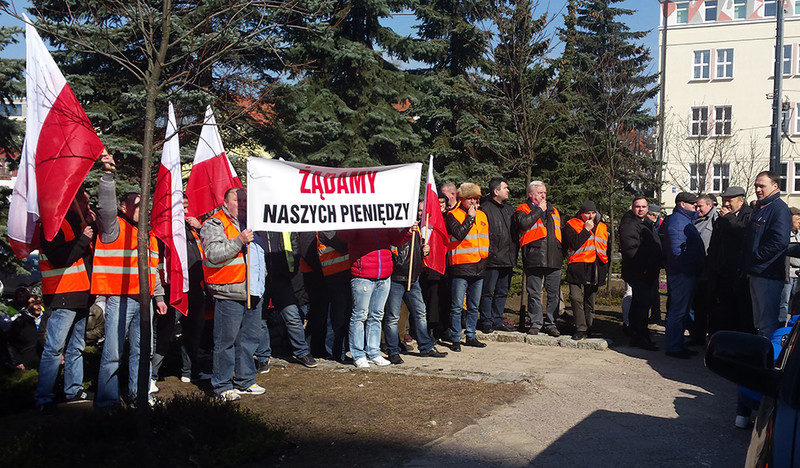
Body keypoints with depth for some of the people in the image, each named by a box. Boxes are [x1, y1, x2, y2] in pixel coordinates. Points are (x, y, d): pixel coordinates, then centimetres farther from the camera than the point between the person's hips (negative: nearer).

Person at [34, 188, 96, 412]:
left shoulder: (77, 223, 17)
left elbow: (93, 252, 17)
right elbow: (59, 258, -22)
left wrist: (92, 226, 6)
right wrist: (83, 239, -15)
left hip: (80, 294, 9)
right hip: (63, 296, -9)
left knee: (76, 346, 15)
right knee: (54, 348, -6)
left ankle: (74, 390, 24)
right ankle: (42, 398, 1)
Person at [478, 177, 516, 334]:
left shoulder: (509, 209, 17)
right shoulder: (486, 208, -8)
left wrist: (514, 254, 17)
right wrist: (487, 254, -17)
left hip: (507, 259, 7)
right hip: (492, 260, -7)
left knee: (502, 292, 12)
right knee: (487, 292, 0)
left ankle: (497, 321, 21)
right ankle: (486, 322, 8)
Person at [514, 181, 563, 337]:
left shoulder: (553, 210, 22)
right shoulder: (523, 209, 6)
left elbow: (561, 231, 26)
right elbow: (524, 223, -16)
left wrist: (561, 252, 16)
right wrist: (539, 210, -6)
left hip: (554, 259, 4)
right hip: (534, 258, -4)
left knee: (554, 293, 4)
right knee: (534, 293, 1)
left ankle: (550, 323, 14)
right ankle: (536, 323, 10)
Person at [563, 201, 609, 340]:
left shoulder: (602, 227, 16)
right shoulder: (571, 224, 2)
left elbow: (606, 248, 23)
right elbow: (574, 244, -13)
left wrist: (605, 267, 17)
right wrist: (587, 229, -11)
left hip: (595, 268, 4)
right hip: (577, 266, -4)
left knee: (590, 301, 9)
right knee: (576, 297, -14)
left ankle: (588, 328, 20)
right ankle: (581, 328, -10)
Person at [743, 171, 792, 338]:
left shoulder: (779, 209, -12)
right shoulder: (759, 209, 18)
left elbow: (780, 241, -24)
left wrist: (755, 257, -17)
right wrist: (746, 262, 13)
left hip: (768, 274, -10)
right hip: (755, 273, 10)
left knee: (768, 323, -4)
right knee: (759, 320, 17)